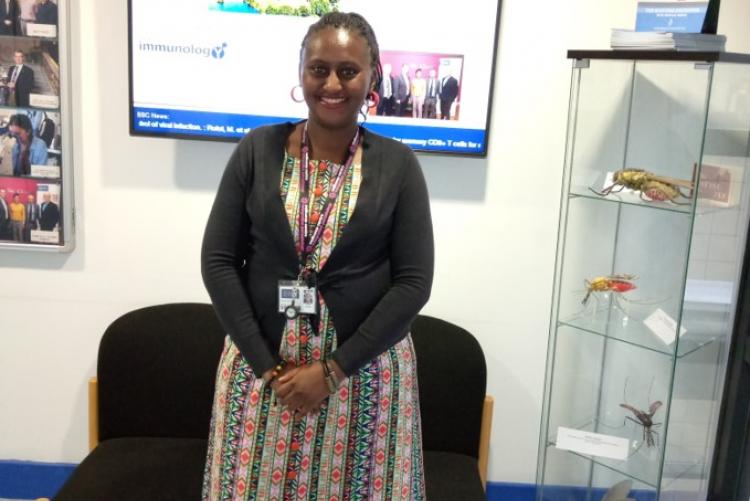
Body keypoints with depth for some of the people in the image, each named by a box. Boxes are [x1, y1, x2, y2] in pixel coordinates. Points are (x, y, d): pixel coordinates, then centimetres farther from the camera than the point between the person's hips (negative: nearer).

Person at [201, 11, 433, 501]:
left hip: (364, 368, -1)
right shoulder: (258, 149, -2)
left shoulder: (398, 164, -4)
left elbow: (414, 282, -7)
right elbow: (218, 261, -3)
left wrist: (333, 369, -12)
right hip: (261, 362, 1)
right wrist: (266, 365, -9)